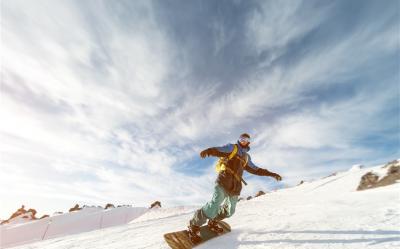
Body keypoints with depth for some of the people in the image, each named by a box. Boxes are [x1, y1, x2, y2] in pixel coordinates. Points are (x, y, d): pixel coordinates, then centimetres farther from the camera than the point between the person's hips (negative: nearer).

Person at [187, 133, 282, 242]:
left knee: (229, 211, 12)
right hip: (224, 180, -7)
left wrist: (271, 174, 31)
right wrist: (208, 151, -34)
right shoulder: (232, 147, 8)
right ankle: (194, 226, -4)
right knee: (214, 205, -21)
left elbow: (256, 170, 33)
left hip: (235, 186, 7)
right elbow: (219, 150, -11)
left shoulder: (246, 157, 26)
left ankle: (212, 222, 36)